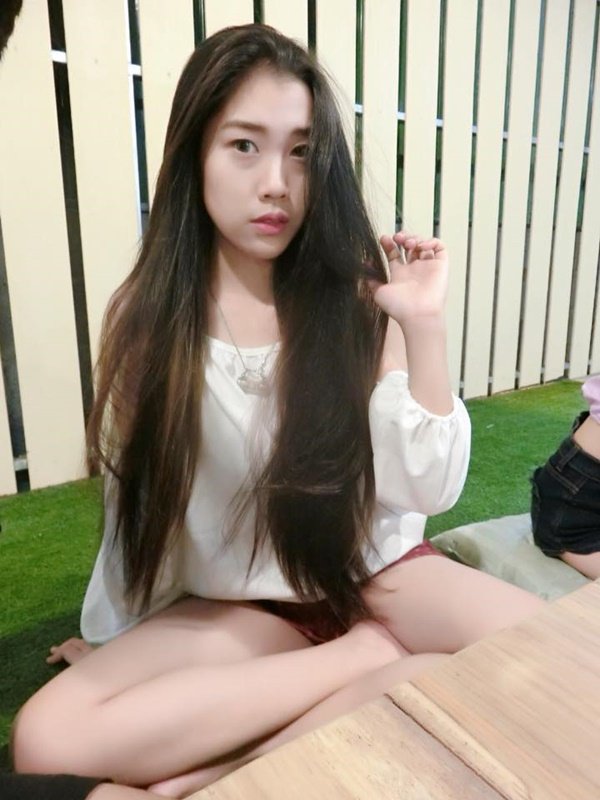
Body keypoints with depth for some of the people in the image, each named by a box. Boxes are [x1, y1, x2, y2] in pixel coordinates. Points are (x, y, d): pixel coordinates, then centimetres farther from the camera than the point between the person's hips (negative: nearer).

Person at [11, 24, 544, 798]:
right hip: (238, 604, 0)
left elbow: (431, 490, -12)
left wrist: (424, 329, -23)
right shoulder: (144, 317, -9)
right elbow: (137, 510, 2)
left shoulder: (357, 298, -8)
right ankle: (371, 653, -13)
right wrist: (119, 643, 12)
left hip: (373, 565, 1)